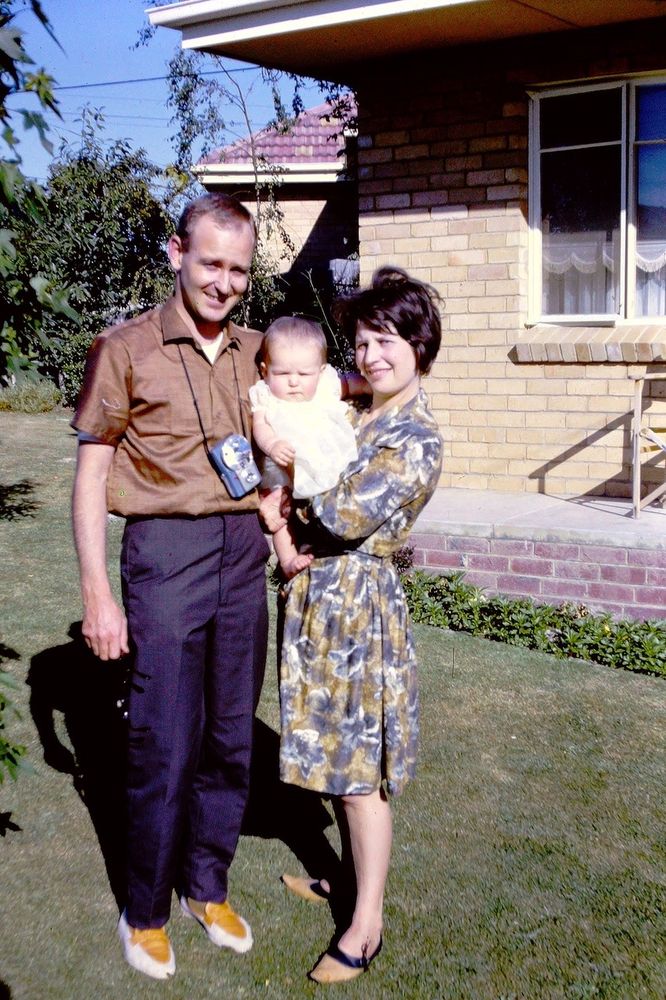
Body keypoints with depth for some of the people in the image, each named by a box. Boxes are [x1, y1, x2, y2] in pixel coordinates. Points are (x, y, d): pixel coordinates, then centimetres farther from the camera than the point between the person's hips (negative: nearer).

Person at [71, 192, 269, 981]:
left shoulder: (255, 353, 10)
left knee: (232, 733, 12)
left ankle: (207, 886, 31)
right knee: (164, 744, 1)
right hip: (166, 552, -4)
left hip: (243, 552, 5)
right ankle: (145, 912, 21)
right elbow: (90, 476, -4)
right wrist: (96, 592, -9)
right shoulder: (126, 349, -4)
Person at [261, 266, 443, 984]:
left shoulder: (416, 439, -16)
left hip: (359, 603, -8)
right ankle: (352, 878, 37)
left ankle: (365, 925, 14)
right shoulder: (353, 412, 10)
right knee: (336, 755, 19)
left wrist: (292, 494, -8)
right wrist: (284, 503, -5)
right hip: (321, 599, 8)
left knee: (360, 769, 1)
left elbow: (348, 516, -23)